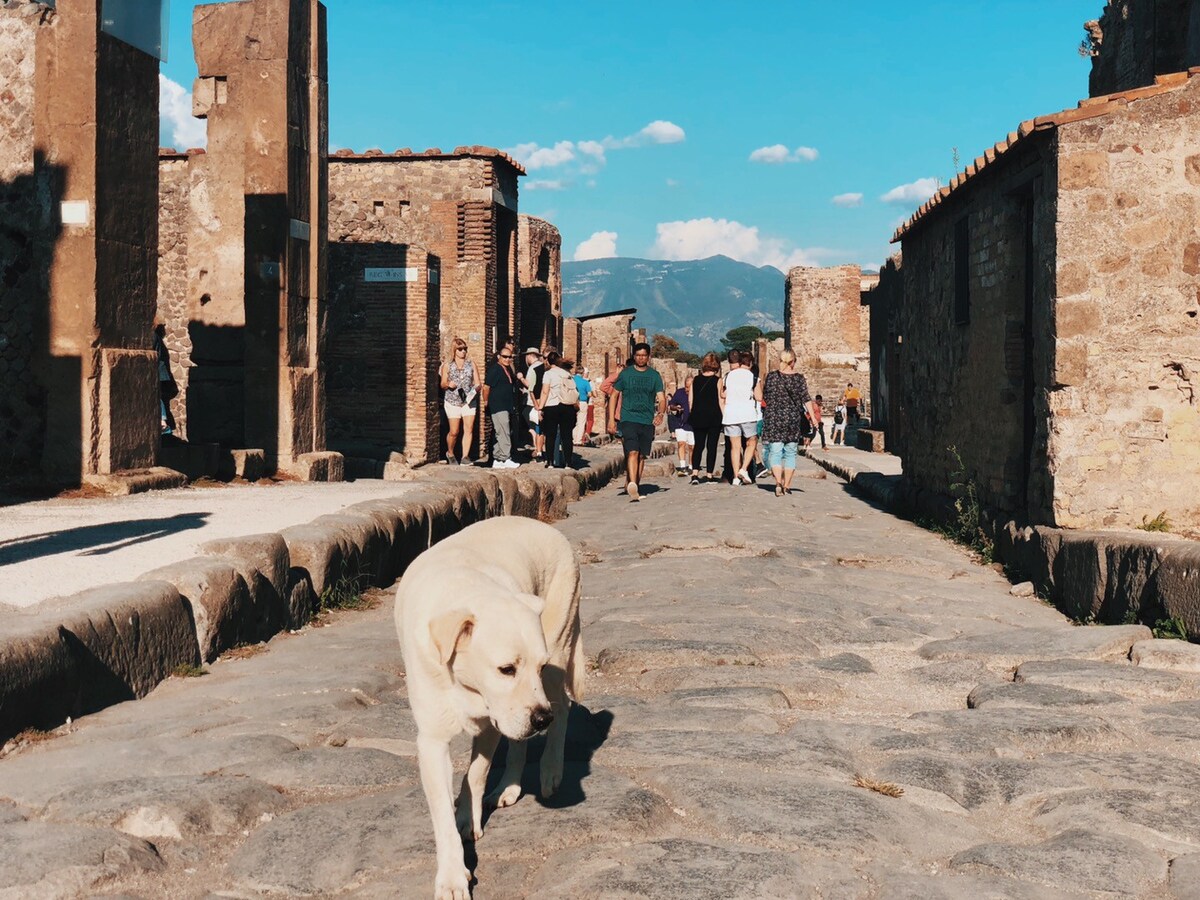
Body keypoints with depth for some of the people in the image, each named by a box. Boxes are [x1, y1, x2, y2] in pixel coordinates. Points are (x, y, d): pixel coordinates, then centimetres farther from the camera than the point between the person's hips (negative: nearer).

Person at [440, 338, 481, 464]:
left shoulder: (471, 364, 7)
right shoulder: (447, 365, 4)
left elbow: (477, 383, 7)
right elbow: (443, 384, 6)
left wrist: (476, 388, -16)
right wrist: (448, 385, -17)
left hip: (469, 401, 1)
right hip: (452, 402, -1)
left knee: (468, 429, -8)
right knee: (454, 431, 0)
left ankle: (465, 457, -5)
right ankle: (450, 453, 25)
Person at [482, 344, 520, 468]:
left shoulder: (507, 369, 16)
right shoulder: (494, 369, -10)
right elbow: (486, 386, -11)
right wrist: (486, 402, -7)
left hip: (507, 407, 9)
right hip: (498, 407, -9)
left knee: (498, 434, 11)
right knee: (503, 433, -12)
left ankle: (497, 460, 16)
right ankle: (506, 459, -12)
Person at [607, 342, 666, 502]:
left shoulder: (654, 376, 8)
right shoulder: (626, 373, 5)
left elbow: (661, 399, 3)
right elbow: (615, 396, 9)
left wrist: (660, 413, -18)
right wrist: (611, 419, 1)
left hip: (648, 421, 3)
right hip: (629, 419, -2)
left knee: (641, 456, 9)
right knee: (632, 452, -18)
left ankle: (634, 486, 23)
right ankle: (632, 488, -27)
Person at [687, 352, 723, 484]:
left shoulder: (695, 380, 2)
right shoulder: (718, 381, -7)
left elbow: (690, 400, 5)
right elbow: (721, 401, -6)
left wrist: (692, 414, 15)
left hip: (697, 417, 3)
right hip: (714, 417, -3)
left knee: (698, 445, 7)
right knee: (712, 446, 6)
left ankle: (695, 473, -9)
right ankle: (709, 475, 7)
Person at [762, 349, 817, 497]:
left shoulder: (771, 377, -2)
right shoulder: (799, 378, -1)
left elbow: (765, 397, 5)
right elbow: (806, 399, -6)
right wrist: (813, 417, -6)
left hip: (773, 418, -1)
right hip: (793, 418, 1)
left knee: (775, 452, -1)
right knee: (790, 452, 11)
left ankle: (778, 482, -20)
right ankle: (787, 485, 13)